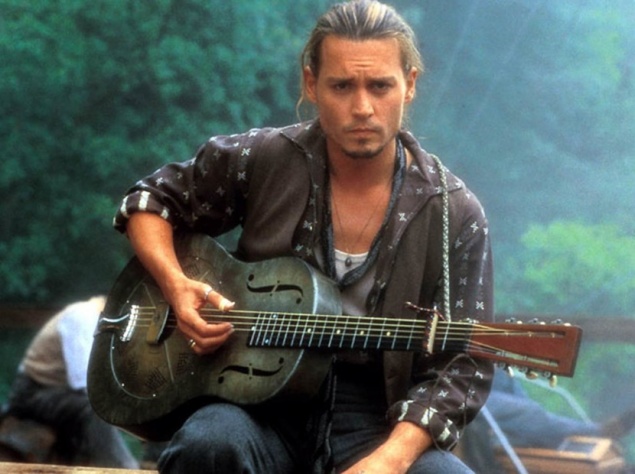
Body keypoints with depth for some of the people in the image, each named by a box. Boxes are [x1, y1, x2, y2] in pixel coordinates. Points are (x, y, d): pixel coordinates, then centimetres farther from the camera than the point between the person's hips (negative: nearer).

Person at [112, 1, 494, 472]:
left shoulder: (455, 214, -3)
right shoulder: (261, 161, 0)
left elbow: (463, 366, -6)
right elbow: (151, 200, 14)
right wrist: (177, 287, -6)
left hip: (377, 417, 0)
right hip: (263, 402, 1)